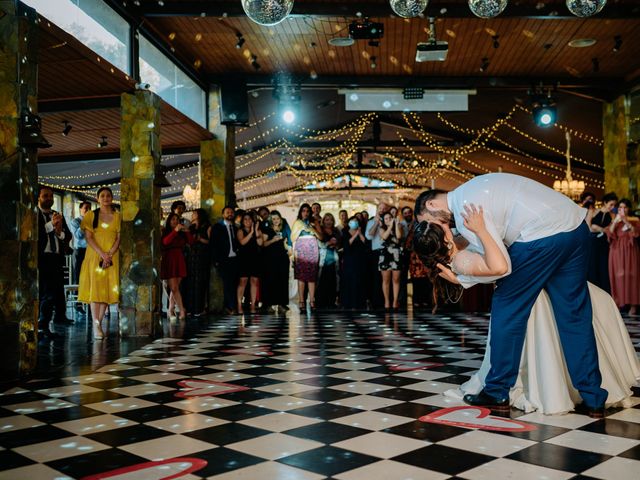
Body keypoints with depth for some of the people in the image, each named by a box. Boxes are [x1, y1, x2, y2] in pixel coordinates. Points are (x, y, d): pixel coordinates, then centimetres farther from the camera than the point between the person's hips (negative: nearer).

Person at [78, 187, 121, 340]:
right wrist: (102, 254, -14)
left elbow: (119, 238, 3)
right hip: (94, 256, -2)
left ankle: (99, 323, 6)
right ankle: (96, 326, -12)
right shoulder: (91, 215, 5)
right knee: (95, 288, -9)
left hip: (112, 257, 2)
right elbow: (88, 237, -2)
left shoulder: (117, 216, 9)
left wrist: (109, 255, -11)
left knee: (108, 289, -1)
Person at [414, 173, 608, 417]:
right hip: (577, 228, 9)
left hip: (542, 236, -9)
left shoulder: (464, 210, -8)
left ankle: (497, 393, 15)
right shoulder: (473, 187, 19)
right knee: (574, 314, 12)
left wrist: (461, 280, 3)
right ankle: (593, 399, 16)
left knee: (507, 308, 6)